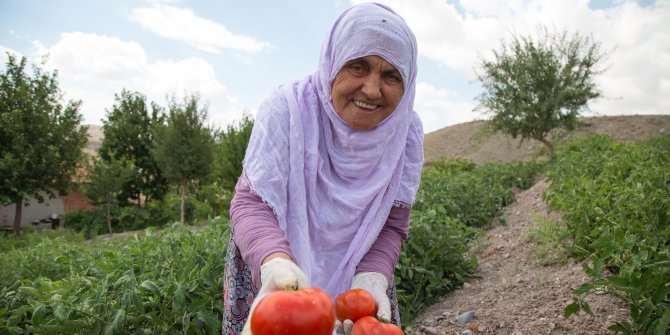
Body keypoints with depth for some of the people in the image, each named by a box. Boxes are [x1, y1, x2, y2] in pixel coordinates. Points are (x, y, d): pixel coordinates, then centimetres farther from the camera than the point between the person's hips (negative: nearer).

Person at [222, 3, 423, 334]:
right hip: (269, 253, -2)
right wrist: (276, 264, -47)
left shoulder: (406, 130, -16)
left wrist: (371, 278, -30)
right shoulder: (287, 109, -26)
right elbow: (251, 203, -29)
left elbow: (392, 224, -12)